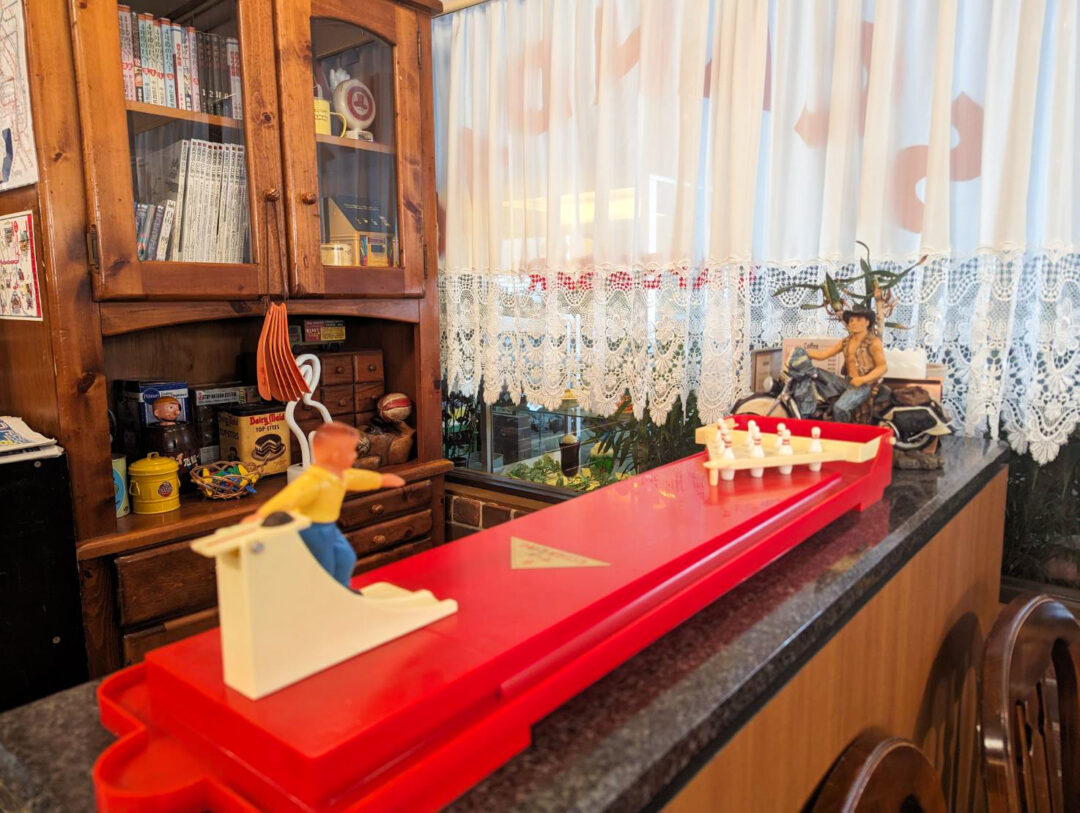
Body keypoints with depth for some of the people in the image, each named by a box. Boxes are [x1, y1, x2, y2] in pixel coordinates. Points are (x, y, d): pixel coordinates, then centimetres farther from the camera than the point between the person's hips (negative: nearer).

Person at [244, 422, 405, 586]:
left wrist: (381, 480, 36)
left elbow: (359, 477, 22)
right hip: (310, 530, -10)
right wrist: (261, 515, -52)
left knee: (345, 557, 19)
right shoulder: (311, 480, -31)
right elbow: (289, 497, -42)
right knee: (324, 568, 4)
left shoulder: (341, 475, 2)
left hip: (328, 527, 10)